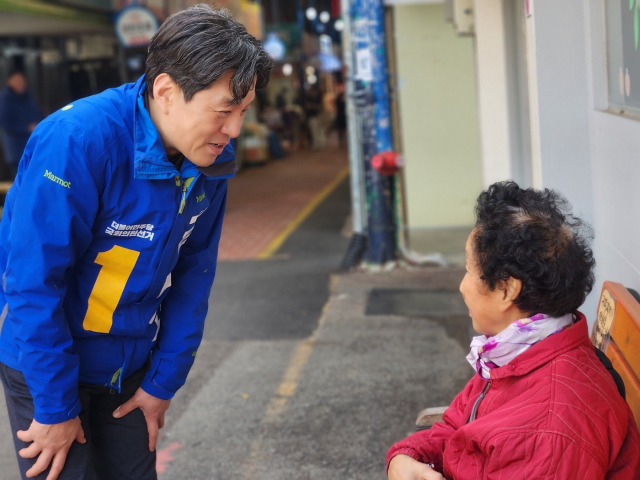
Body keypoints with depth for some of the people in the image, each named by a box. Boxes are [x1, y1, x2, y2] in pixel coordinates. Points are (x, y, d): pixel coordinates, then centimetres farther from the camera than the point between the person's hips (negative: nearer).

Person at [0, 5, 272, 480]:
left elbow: (194, 273, 1)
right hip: (46, 363, -5)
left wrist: (164, 382, 3)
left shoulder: (211, 158, -8)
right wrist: (56, 409, -19)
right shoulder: (76, 143, -29)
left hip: (130, 366, 6)